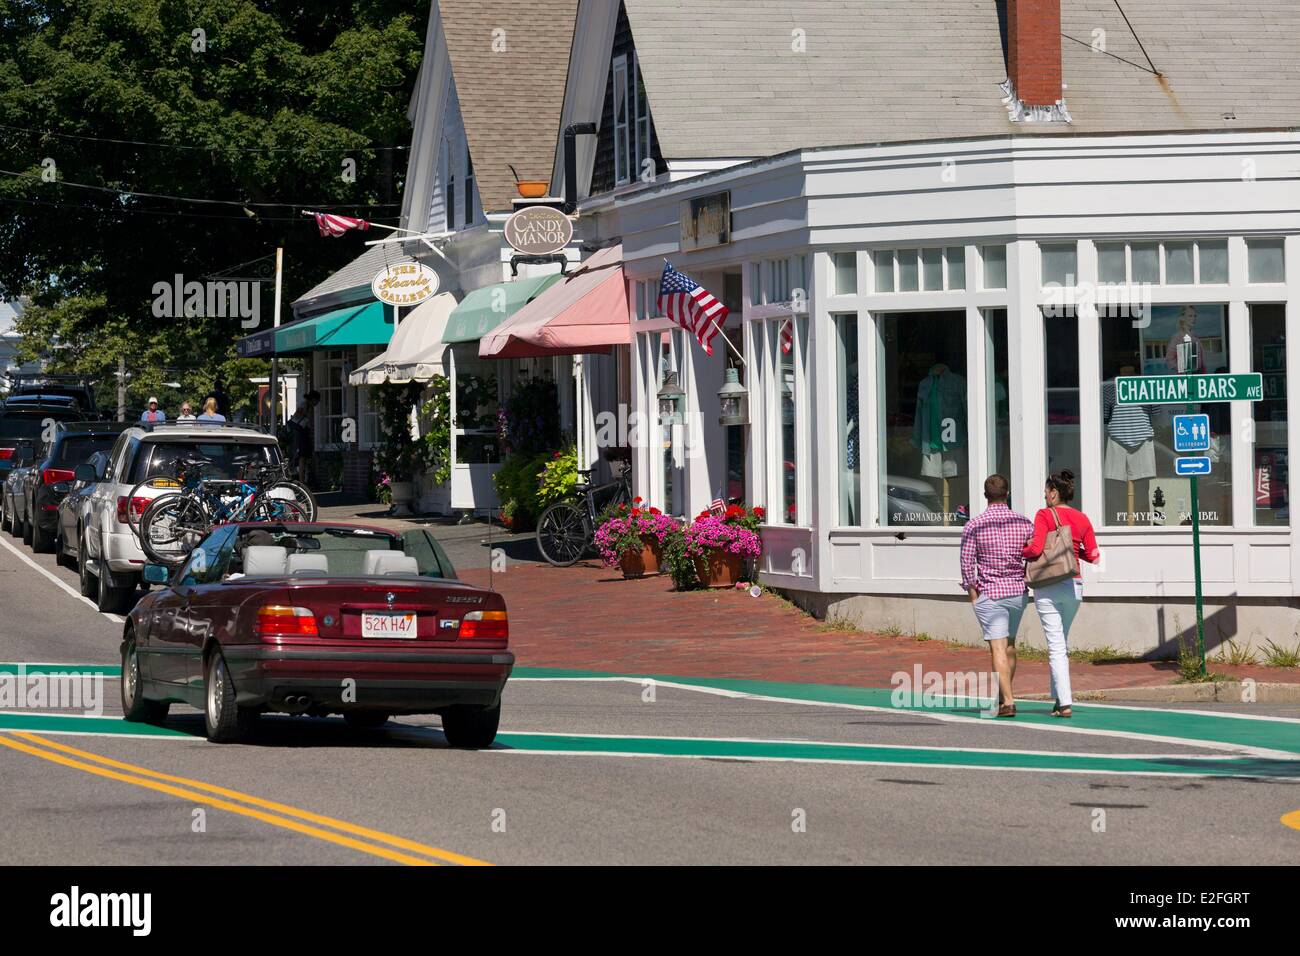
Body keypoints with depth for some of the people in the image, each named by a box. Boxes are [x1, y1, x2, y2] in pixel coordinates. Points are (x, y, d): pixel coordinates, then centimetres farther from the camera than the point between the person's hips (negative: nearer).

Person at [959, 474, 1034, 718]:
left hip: (990, 594, -4)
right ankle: (1002, 696, 26)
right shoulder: (1024, 523, 1)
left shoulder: (973, 526, -7)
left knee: (998, 648, -5)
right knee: (1009, 644, 19)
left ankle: (1008, 701, -14)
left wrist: (973, 595, 2)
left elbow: (967, 564, -7)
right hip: (1018, 592, 4)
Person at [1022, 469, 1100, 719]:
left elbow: (1036, 548, -19)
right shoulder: (1082, 520, 6)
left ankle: (1064, 703, -11)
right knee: (1062, 644, 19)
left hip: (1048, 586, -5)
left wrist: (1022, 550, 1)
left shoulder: (1045, 515, -9)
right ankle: (1059, 697, 21)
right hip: (1074, 585, 5)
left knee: (1056, 646, -4)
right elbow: (1093, 556, 6)